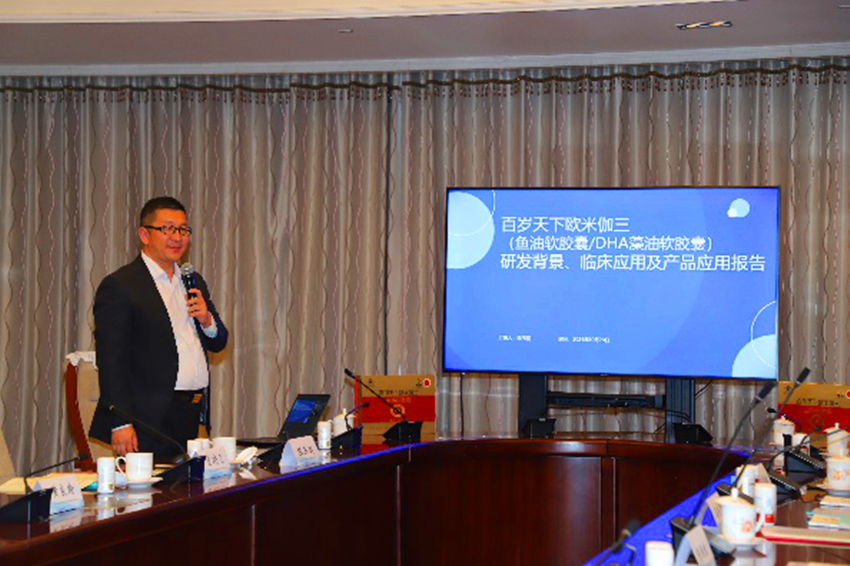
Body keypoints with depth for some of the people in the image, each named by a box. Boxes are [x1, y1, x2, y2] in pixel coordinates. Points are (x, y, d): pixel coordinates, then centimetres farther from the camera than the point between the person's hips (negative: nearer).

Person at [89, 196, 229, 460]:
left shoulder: (194, 283, 18)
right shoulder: (119, 286, -5)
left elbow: (218, 343, 22)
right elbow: (111, 360, -11)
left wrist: (207, 320, -1)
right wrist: (120, 423, -17)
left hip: (192, 419, 6)